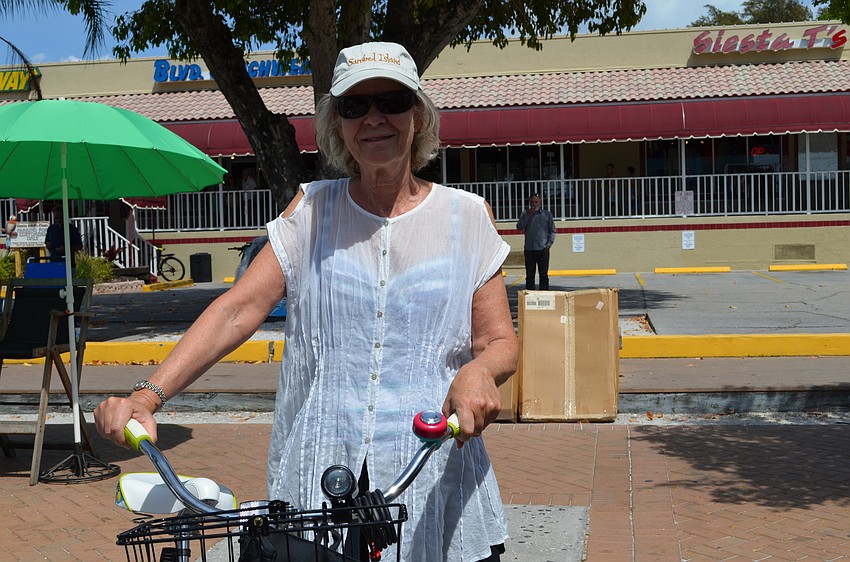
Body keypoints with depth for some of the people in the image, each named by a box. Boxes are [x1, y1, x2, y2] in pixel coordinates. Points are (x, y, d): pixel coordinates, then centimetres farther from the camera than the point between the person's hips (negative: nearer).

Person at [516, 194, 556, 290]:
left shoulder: (547, 214, 7)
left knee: (543, 274, 1)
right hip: (529, 249, 1)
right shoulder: (525, 214, 10)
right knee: (529, 274, 4)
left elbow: (552, 230, 7)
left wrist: (549, 244, -5)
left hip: (543, 249, -1)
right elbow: (519, 227, -2)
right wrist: (527, 215, -9)